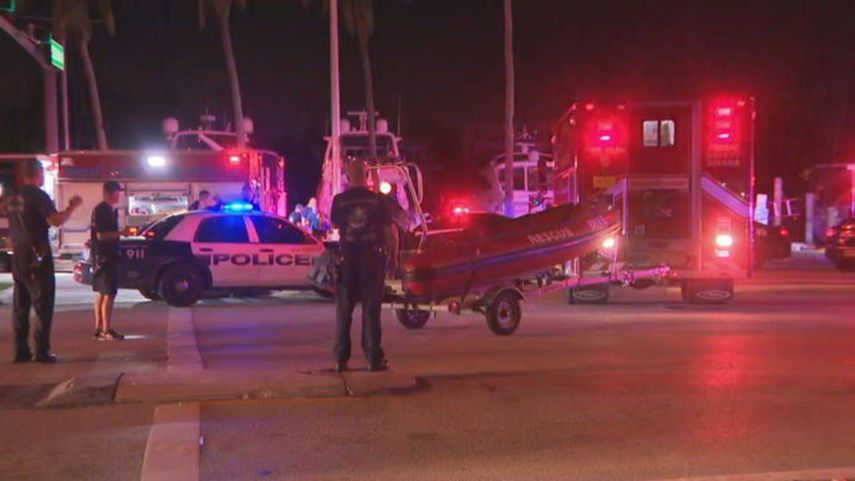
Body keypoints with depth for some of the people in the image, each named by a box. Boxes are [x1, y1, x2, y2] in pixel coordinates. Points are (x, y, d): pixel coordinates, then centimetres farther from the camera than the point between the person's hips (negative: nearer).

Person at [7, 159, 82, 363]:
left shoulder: (14, 197, 12)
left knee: (20, 306, 10)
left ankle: (21, 350, 11)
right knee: (42, 306, -4)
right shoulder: (38, 195, -12)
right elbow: (56, 221, -23)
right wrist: (72, 206, -9)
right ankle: (42, 351, -6)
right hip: (37, 258, -8)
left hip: (18, 259, 8)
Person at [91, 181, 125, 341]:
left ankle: (99, 329, 17)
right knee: (108, 295, -9)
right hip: (103, 258, -10)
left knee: (102, 294, 12)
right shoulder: (100, 210, -14)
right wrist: (121, 233, -20)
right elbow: (101, 235, -22)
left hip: (109, 257, 10)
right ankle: (106, 331, -7)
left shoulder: (111, 210, 14)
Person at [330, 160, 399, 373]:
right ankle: (374, 357, 1)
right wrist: (393, 257, 4)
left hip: (347, 259, 1)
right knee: (371, 309, 3)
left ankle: (340, 358, 8)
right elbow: (390, 230, -4)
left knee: (344, 310, 8)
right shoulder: (377, 199, -4)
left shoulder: (339, 200, -2)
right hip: (373, 258, -1)